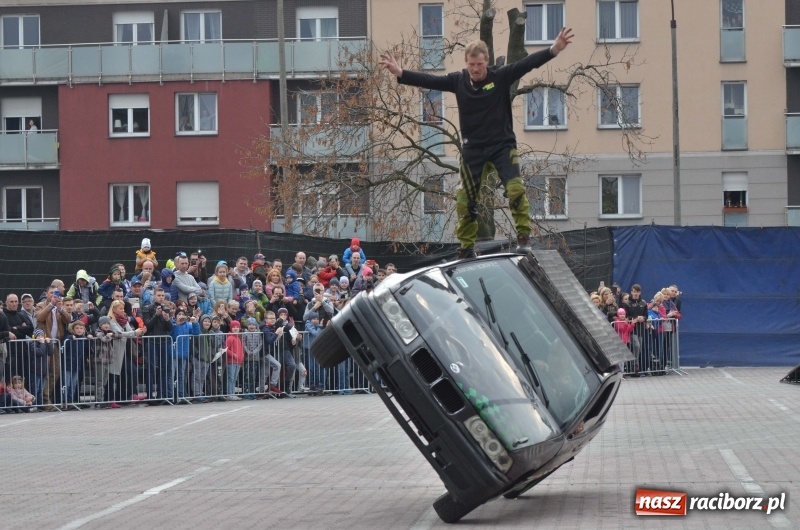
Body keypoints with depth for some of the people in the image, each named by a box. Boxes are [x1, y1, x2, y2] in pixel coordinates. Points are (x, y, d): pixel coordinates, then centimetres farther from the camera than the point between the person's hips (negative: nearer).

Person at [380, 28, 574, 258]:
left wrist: (553, 50, -29)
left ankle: (524, 236, -8)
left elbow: (528, 63, -17)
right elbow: (429, 80, -1)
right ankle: (467, 246, 18)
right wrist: (400, 73, -8)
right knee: (465, 198, 5)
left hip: (502, 145, -3)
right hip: (473, 149, 3)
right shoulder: (458, 80, -1)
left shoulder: (501, 76, -8)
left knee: (516, 189, -19)